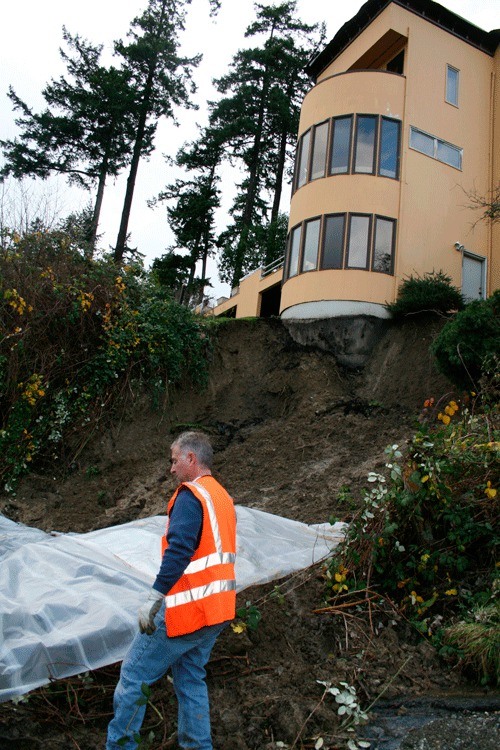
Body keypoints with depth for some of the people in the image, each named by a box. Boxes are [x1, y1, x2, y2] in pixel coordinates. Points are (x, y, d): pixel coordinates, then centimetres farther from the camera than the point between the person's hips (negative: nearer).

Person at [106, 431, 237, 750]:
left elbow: (179, 551, -26)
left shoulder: (191, 495, -14)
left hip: (186, 611, -9)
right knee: (191, 680, 20)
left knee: (134, 676, 5)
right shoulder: (223, 497, 14)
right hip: (217, 612, 9)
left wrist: (154, 598, -25)